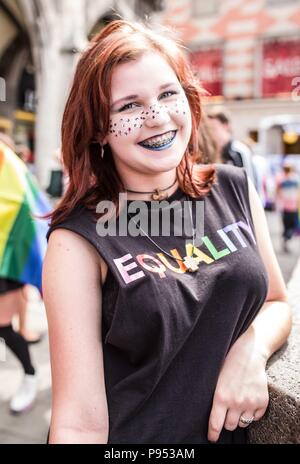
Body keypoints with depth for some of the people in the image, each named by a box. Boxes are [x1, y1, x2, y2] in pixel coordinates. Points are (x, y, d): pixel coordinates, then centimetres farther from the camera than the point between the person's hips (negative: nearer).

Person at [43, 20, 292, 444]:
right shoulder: (78, 242, -21)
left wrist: (252, 349, -15)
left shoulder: (235, 189, -8)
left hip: (232, 430, 4)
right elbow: (81, 421, -20)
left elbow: (276, 302, 2)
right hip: (133, 435, -3)